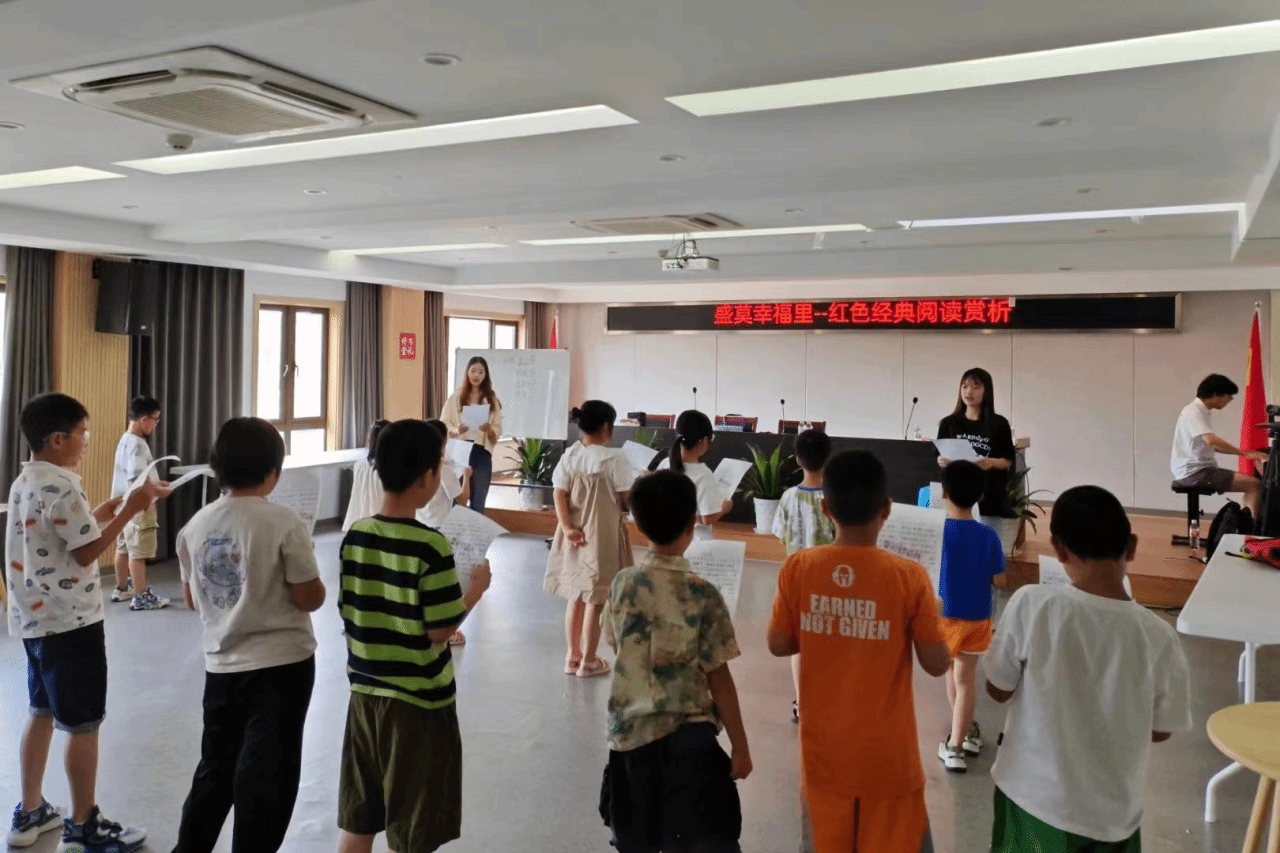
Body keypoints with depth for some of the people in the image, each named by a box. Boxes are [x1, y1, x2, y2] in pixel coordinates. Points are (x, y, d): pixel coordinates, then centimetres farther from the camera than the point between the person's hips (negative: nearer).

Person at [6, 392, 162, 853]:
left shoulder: (25, 482, 9)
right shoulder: (63, 489, -20)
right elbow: (88, 552, -18)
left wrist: (109, 507, 11)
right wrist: (130, 509, -14)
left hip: (35, 617, 10)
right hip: (71, 620, -10)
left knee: (42, 713, 20)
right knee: (83, 724, 2)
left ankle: (30, 813, 31)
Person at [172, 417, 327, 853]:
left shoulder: (195, 525, 0)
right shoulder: (284, 522, -17)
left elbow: (192, 599, 10)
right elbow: (310, 599, -14)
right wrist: (312, 575, 5)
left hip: (222, 664, 6)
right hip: (281, 664, -5)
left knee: (215, 768, 22)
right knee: (265, 777, 6)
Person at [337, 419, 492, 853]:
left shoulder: (355, 536, -1)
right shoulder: (430, 545, -20)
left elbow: (350, 613, 7)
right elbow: (440, 630, -16)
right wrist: (476, 588, -2)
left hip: (365, 692, 6)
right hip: (418, 702, -6)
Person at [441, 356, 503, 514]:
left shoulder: (492, 399, 7)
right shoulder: (455, 397, 4)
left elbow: (498, 430, 4)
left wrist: (489, 430, -17)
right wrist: (456, 430, -17)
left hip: (481, 454, 1)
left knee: (478, 504, 4)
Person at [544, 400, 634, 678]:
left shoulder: (568, 456, 2)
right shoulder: (614, 459, -14)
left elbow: (559, 496, -4)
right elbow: (626, 499, -8)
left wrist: (567, 528, -8)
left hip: (576, 536, 6)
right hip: (603, 535, -5)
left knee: (576, 596, 18)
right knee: (595, 601, 6)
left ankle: (571, 656, 26)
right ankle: (588, 661, 15)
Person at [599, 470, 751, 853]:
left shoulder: (622, 583, -4)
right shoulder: (702, 595, -15)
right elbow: (719, 680, -11)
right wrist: (740, 747, -1)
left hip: (629, 733, 4)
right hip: (686, 739, -4)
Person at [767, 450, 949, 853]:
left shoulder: (797, 569, -11)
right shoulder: (909, 577, -17)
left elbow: (778, 645, -1)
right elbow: (937, 664, -9)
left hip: (823, 749, 2)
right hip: (887, 753, -2)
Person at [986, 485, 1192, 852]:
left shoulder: (1031, 605, -20)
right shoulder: (1159, 636, -15)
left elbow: (998, 690, -6)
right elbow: (1162, 729, 0)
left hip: (1033, 798, -1)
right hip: (1113, 814, 1)